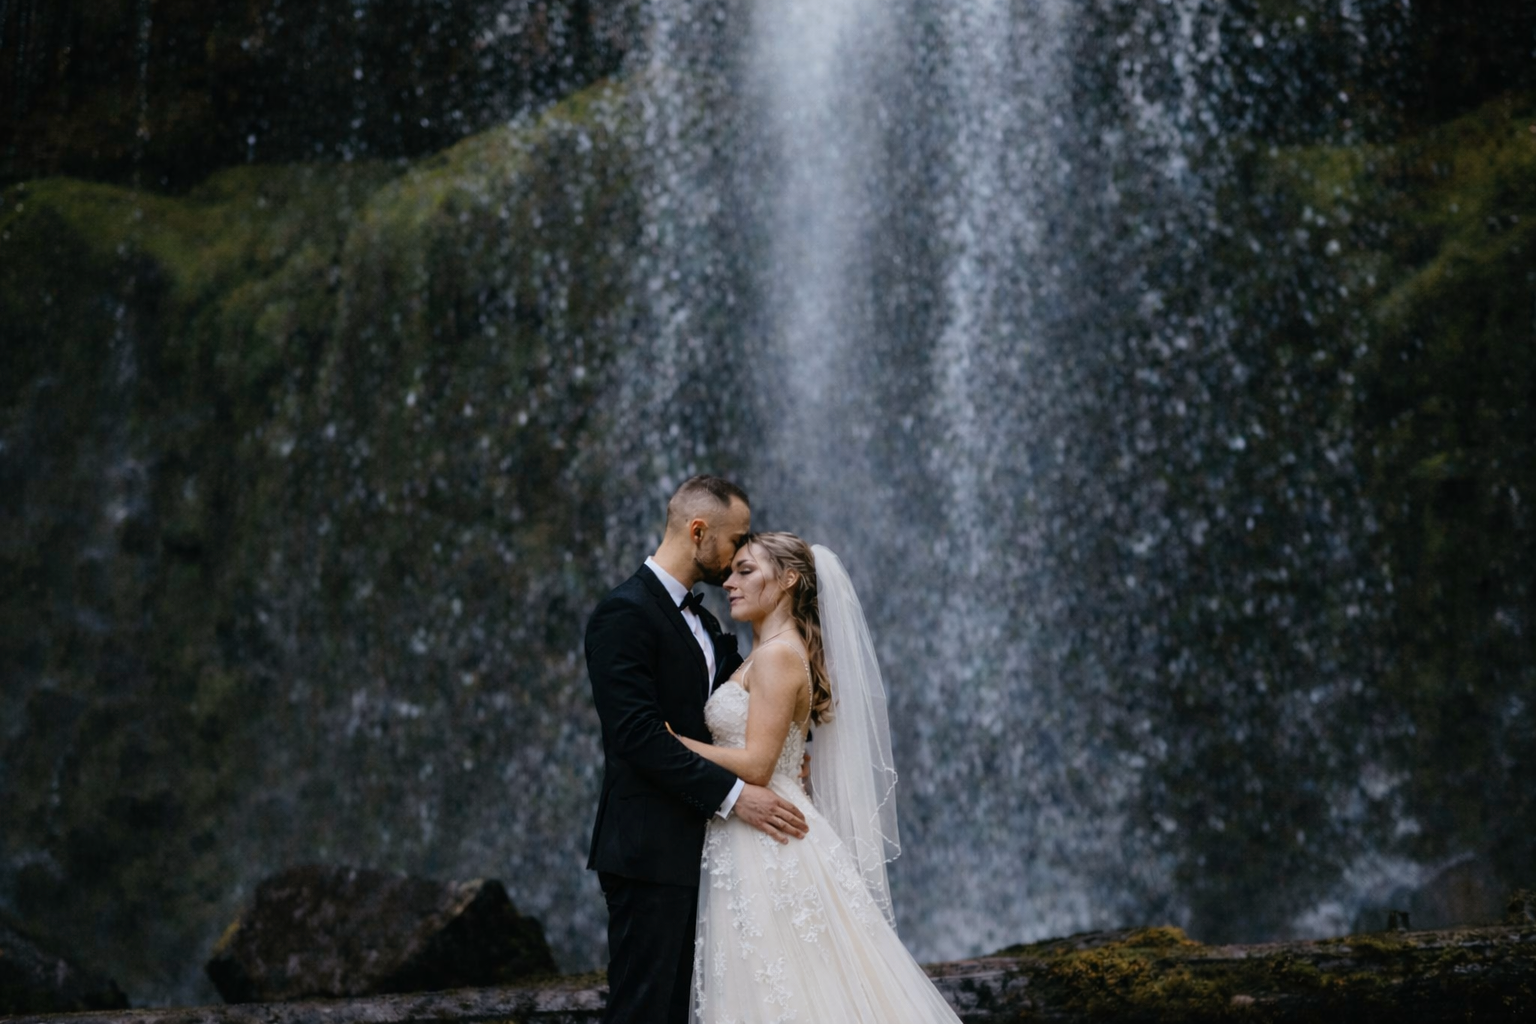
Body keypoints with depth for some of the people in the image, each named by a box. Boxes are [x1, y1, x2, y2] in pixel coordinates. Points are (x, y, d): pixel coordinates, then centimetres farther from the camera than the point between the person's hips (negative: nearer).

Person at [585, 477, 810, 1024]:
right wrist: (732, 795, -23)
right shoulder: (624, 613, -12)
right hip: (650, 853, -9)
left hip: (694, 852, 9)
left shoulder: (703, 622, 19)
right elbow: (639, 735, -21)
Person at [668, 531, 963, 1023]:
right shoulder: (761, 655, 16)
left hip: (769, 849, -10)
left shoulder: (780, 655, -14)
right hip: (746, 848, 10)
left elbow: (755, 765, -20)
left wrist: (669, 739, -15)